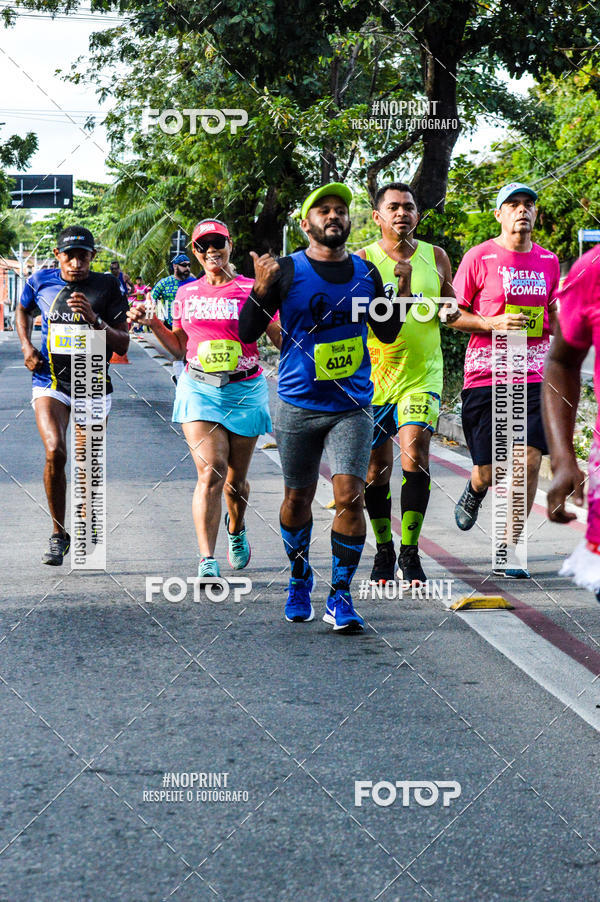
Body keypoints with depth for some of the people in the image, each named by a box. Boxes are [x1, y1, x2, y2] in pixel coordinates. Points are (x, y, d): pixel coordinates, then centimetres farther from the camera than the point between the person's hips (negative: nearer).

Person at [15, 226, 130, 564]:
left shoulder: (108, 287, -5)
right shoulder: (40, 281, -1)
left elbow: (122, 345, -7)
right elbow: (23, 311, 22)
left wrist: (94, 319, -23)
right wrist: (26, 346, 6)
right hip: (50, 383, 0)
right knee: (55, 452, -22)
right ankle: (59, 534, -6)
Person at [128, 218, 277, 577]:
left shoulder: (251, 290, -1)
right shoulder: (186, 294, 9)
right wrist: (152, 323, 5)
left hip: (245, 391, -1)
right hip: (199, 389, 1)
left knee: (236, 480, 11)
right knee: (211, 473, -16)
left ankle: (237, 530, 44)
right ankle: (207, 560, -19)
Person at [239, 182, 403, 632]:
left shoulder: (366, 272, 7)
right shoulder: (286, 271, -2)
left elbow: (387, 333, 17)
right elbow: (247, 334, -3)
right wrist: (261, 289, -19)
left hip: (353, 405, 1)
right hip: (299, 405, -1)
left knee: (350, 497, -11)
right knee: (298, 499, 11)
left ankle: (341, 596, -2)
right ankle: (299, 578, 34)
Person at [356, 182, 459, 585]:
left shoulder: (436, 257, 7)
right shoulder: (363, 260, -3)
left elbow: (451, 305, 21)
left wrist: (450, 311, -4)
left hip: (423, 375, 1)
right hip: (373, 375, 0)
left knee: (415, 453, -17)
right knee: (377, 469, 7)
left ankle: (410, 551, -7)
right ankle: (384, 550, 25)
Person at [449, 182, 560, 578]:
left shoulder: (549, 261, 11)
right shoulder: (480, 257, -2)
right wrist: (493, 323, -14)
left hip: (533, 376, 3)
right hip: (486, 376, -3)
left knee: (530, 461, -8)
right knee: (489, 470, 0)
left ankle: (510, 548, 6)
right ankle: (474, 493, 39)